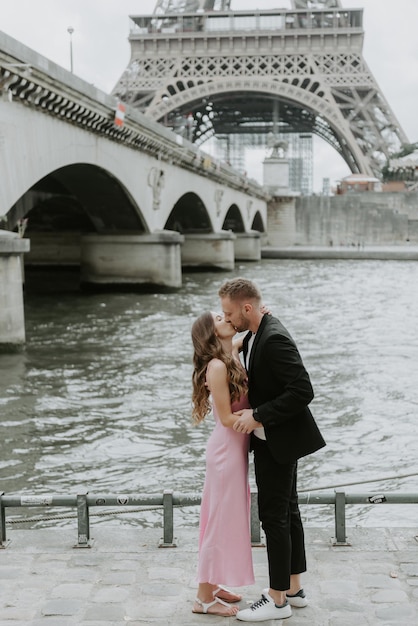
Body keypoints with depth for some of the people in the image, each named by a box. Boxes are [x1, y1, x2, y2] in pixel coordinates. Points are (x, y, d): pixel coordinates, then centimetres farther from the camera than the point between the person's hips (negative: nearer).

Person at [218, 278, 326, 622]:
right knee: (287, 512, 17)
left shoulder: (274, 339, -24)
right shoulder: (256, 335, 7)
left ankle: (277, 600, 10)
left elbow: (303, 391, -28)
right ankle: (293, 588, 29)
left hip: (278, 441, -10)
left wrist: (257, 415, -23)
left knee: (274, 516, -2)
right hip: (273, 440, 10)